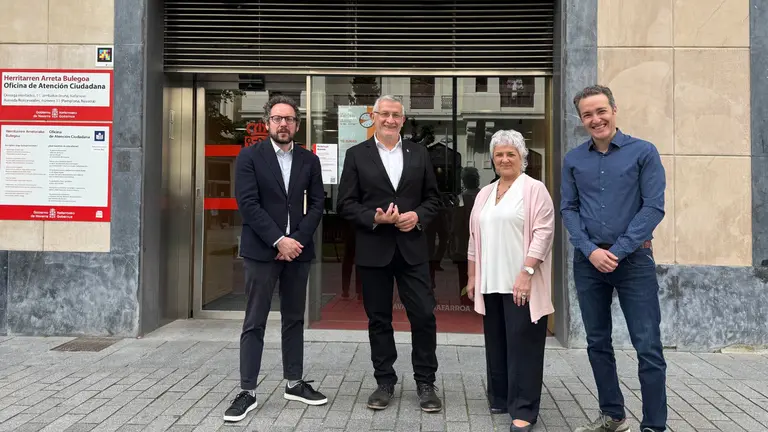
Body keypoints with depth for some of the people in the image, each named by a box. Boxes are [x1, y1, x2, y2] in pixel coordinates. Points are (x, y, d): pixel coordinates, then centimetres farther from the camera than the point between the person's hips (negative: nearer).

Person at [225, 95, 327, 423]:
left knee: (294, 319, 11)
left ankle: (294, 384, 22)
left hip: (298, 249, 4)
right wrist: (279, 240, -16)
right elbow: (247, 204, -10)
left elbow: (317, 205, 5)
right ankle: (247, 392, 7)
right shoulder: (249, 157, -1)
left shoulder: (309, 160, 9)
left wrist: (297, 240, -9)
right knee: (254, 322, 0)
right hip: (261, 249, -3)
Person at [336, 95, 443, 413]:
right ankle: (385, 382, 23)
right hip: (373, 250, -1)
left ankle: (425, 382, 16)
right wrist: (375, 218, -16)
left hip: (412, 247, 1)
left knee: (424, 315, 0)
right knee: (379, 319, 8)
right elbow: (345, 204, -1)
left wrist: (417, 216, -9)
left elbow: (433, 198, 10)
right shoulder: (356, 155, 2)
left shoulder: (418, 153, 9)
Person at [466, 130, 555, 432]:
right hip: (491, 283, 6)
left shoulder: (534, 189, -3)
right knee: (496, 344, 12)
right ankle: (500, 399, 25)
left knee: (522, 345, -3)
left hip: (520, 283, -6)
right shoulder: (484, 194, 16)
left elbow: (543, 232, -12)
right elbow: (475, 238, 18)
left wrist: (526, 272, -19)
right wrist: (472, 277, 15)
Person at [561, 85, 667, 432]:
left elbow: (654, 207, -8)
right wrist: (591, 250, -10)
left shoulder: (643, 152, -3)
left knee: (648, 347, -3)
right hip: (588, 261, 4)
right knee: (598, 342, 11)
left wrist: (617, 251, -13)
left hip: (634, 258, -3)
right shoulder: (573, 160, 6)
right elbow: (568, 209, 5)